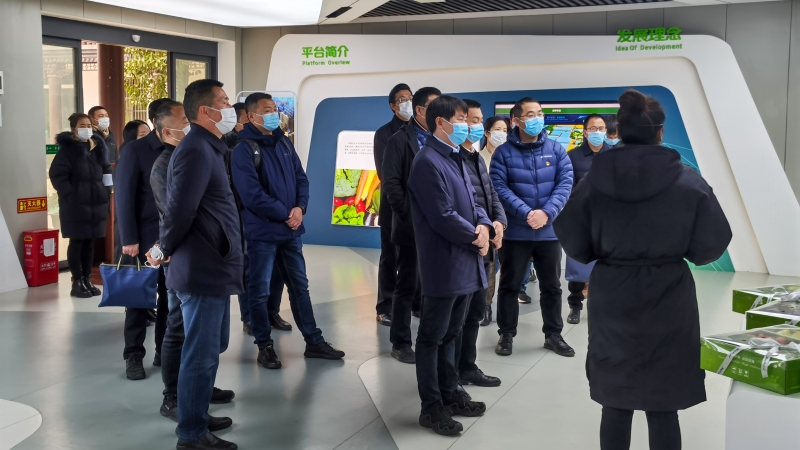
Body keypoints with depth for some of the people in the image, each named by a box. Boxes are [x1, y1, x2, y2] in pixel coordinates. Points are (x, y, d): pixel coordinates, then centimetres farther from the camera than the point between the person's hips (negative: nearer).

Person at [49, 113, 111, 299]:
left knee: (90, 242, 10)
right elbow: (57, 175, -12)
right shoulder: (67, 150, -6)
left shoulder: (97, 148, 10)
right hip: (75, 205, -5)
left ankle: (87, 279, 18)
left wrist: (104, 194, 6)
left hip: (95, 203, 5)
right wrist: (70, 196, -18)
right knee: (77, 242, 1)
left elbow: (106, 171, 18)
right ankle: (77, 282, 7)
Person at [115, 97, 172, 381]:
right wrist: (128, 239, -12)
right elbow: (124, 196, -7)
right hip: (145, 237, -3)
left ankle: (165, 350, 19)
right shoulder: (136, 150, -4)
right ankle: (134, 355, 14)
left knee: (171, 295, 8)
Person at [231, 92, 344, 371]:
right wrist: (285, 215, -14)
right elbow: (252, 194, -19)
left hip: (290, 229, 7)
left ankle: (313, 341, 23)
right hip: (262, 232, -7)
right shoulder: (244, 149, -12)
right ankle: (265, 346, 15)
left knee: (299, 286, 13)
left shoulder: (284, 143, 10)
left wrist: (300, 207, -10)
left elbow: (300, 178, 9)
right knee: (259, 291, 3)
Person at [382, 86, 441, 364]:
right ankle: (401, 343, 13)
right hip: (412, 226, -4)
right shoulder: (400, 140, -3)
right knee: (408, 286, 2)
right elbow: (391, 185, -9)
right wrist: (411, 216, -14)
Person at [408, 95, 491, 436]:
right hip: (444, 265, -9)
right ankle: (431, 407, 10)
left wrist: (483, 225, -6)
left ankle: (450, 394, 29)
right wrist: (475, 237, -10)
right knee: (433, 337, 2)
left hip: (464, 262, 9)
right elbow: (443, 217, -21)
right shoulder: (429, 162, -16)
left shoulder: (455, 158, 15)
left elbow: (471, 202, 15)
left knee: (450, 334, 18)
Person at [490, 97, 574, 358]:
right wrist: (526, 213, -22)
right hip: (515, 232, -2)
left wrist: (546, 213, -17)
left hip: (549, 231, 2)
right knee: (510, 285, 8)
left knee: (551, 286, 12)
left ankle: (553, 335, 25)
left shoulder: (556, 150, 3)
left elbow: (565, 183, -4)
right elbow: (499, 188, -12)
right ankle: (506, 334, 20)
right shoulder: (503, 153, -4)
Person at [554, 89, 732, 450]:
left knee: (615, 402, 12)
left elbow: (572, 242, -4)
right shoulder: (688, 181, -7)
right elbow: (711, 245, -5)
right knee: (663, 407, 9)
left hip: (613, 302, 1)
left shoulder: (596, 180, -6)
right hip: (667, 302, -1)